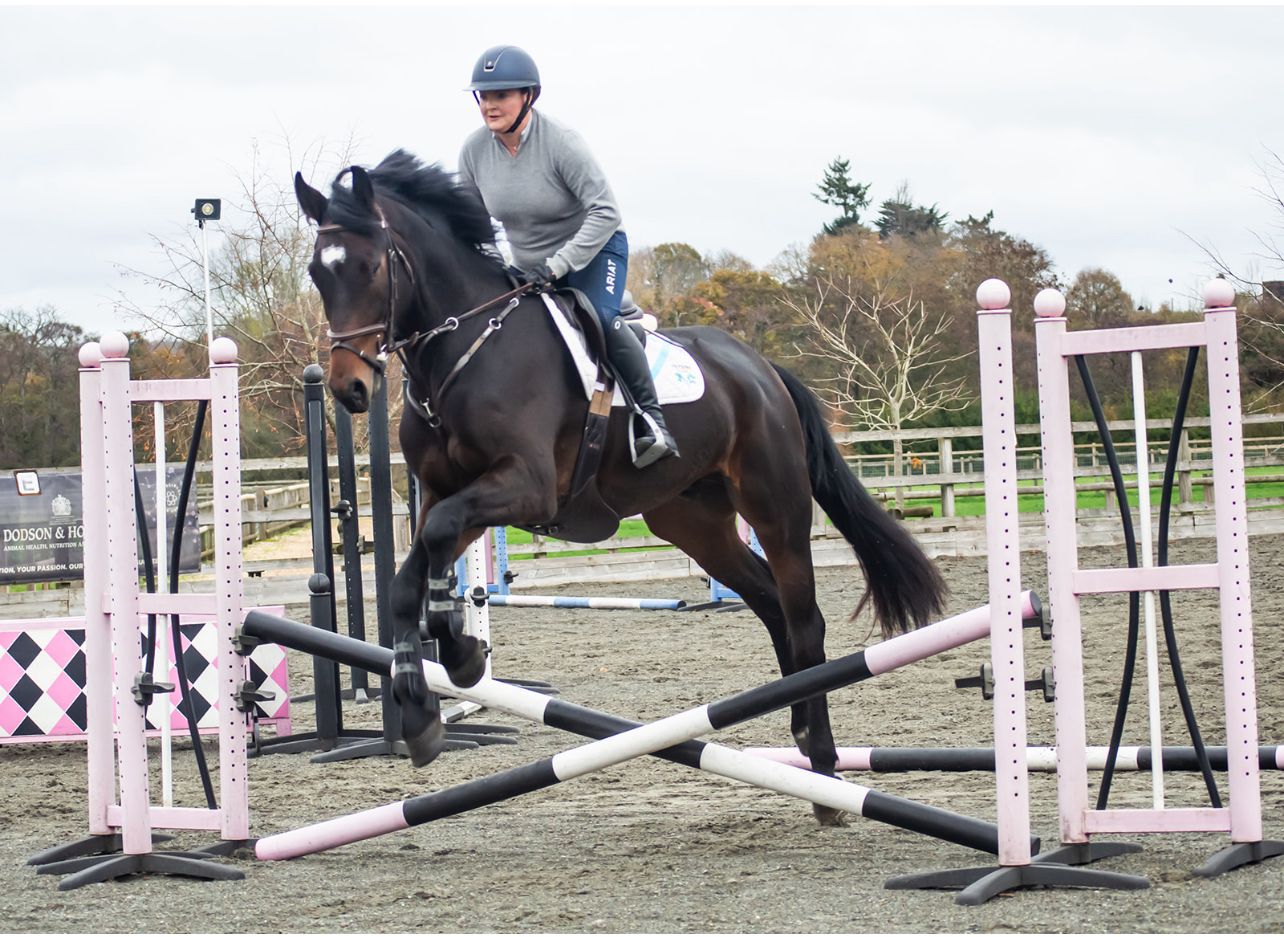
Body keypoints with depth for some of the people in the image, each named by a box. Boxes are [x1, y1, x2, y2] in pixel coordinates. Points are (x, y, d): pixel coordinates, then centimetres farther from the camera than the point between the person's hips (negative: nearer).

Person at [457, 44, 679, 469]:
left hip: (595, 251, -6)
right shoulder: (475, 149, -8)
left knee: (599, 316, -32)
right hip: (531, 268, 6)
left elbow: (606, 213, -27)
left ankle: (651, 418, -27)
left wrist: (557, 266, -33)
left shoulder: (560, 142, -24)